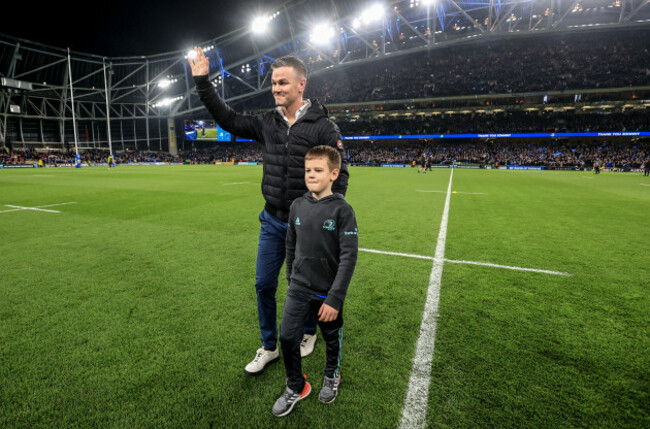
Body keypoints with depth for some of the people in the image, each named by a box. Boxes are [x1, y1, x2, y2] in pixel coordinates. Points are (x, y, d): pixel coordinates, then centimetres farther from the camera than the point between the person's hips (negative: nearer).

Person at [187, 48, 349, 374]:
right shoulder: (267, 123, 3)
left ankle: (308, 332, 43)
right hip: (272, 221, 5)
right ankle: (269, 347, 32)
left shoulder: (323, 127, -11)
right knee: (264, 285, 11)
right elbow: (228, 119, 13)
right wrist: (202, 82, 8)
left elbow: (340, 173, -10)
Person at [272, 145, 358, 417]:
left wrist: (335, 298, -19)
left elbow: (349, 257, -18)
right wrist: (291, 280, 13)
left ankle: (332, 377, 47)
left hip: (328, 292, -3)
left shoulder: (342, 210, -16)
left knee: (332, 338, 17)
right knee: (287, 337, 4)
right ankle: (296, 387, 31)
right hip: (298, 289, 3)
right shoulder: (298, 206, -2)